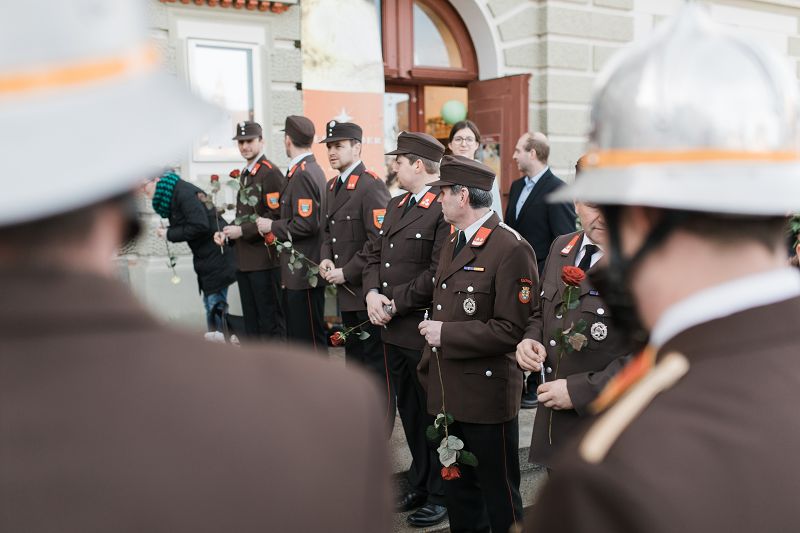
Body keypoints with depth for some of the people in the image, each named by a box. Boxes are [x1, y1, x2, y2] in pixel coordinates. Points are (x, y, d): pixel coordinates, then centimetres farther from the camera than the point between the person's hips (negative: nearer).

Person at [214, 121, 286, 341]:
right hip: (244, 260, 9)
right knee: (251, 320, 15)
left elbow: (277, 216, -17)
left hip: (264, 259, -9)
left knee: (271, 321, -2)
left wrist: (242, 231, -18)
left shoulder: (270, 172, -11)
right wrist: (227, 232, 7)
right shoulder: (245, 174, 17)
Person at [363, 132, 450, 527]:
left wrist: (395, 301, -17)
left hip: (425, 333, -8)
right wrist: (372, 293, -4)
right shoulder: (395, 206, 13)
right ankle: (420, 484, 35)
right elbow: (374, 255, 14)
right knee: (409, 413, 19)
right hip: (393, 331, 9)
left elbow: (438, 273, -22)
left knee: (433, 416, 5)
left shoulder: (444, 210, -16)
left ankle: (441, 495, 22)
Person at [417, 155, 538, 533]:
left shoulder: (511, 249, -17)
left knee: (499, 499, 8)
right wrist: (429, 371, 15)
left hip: (487, 395, -8)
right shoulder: (453, 243, 12)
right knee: (458, 492, 21)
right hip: (448, 393, 9)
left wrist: (446, 334, -19)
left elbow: (512, 329, -21)